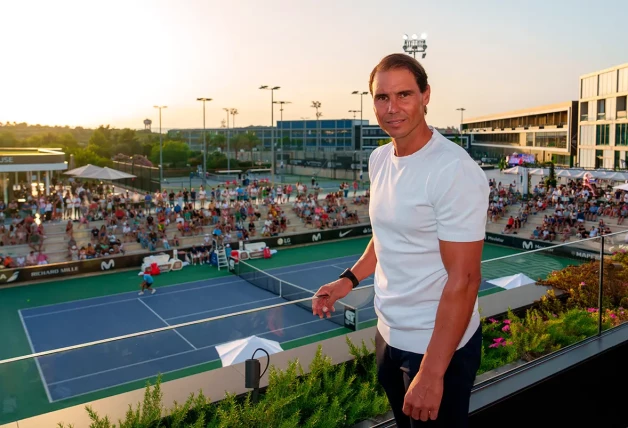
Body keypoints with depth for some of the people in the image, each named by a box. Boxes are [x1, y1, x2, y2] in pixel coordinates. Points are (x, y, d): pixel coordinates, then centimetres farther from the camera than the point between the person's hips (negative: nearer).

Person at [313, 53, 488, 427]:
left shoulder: (455, 171, -24)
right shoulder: (379, 159, 2)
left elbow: (463, 279, -25)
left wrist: (432, 374, -24)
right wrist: (349, 280, 7)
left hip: (438, 345, -7)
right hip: (389, 333, 8)